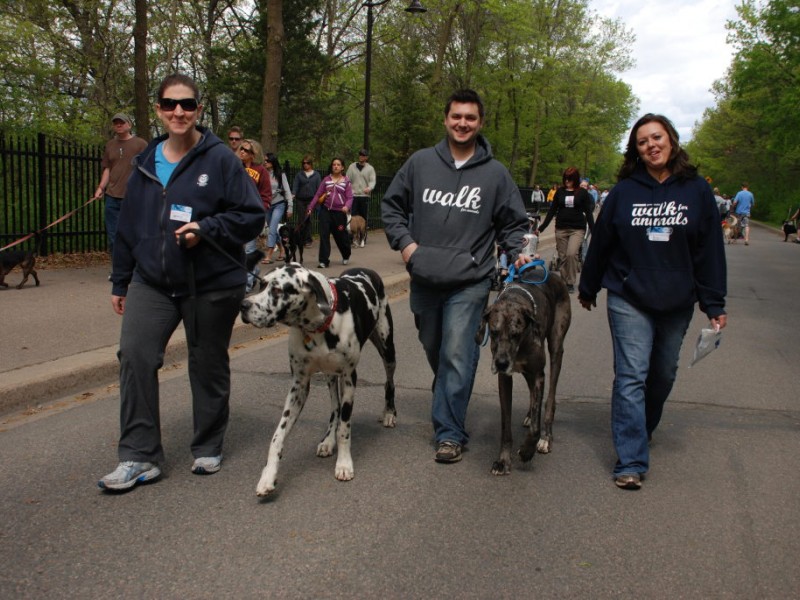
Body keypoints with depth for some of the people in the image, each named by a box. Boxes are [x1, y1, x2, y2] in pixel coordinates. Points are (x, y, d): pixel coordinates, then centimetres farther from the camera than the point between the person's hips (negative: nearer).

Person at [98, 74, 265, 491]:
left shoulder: (220, 159, -6)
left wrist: (206, 229, -21)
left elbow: (253, 217, -7)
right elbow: (129, 227, 15)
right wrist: (120, 282, 18)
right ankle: (139, 455, -1)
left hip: (212, 284, -4)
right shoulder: (145, 163, 9)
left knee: (208, 365, 8)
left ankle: (207, 449, 27)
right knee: (134, 354, -11)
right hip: (152, 280, 4)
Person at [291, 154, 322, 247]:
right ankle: (300, 239, 9)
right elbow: (295, 185, -1)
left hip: (311, 200, -1)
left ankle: (307, 240, 5)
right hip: (300, 200, 1)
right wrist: (293, 194, -18)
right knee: (301, 220, -1)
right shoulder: (299, 174, 8)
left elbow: (319, 187, 7)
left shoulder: (316, 174, 7)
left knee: (308, 220, -3)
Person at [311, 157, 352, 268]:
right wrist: (311, 207, 2)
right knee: (324, 235, -7)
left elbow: (350, 197, -2)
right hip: (325, 210, 1)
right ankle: (324, 261, -3)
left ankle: (346, 255, 38)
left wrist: (347, 206, -22)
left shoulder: (346, 181, 3)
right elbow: (318, 194, 9)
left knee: (340, 236, 9)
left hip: (339, 212, -1)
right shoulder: (326, 179, 8)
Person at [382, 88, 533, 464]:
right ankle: (450, 408, 42)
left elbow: (513, 223, 10)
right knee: (433, 349, 17)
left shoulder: (495, 173, 2)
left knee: (457, 355, -12)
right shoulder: (421, 162, 4)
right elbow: (392, 205, 12)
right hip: (424, 278, 3)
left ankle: (449, 432, -1)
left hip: (470, 282, -3)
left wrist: (516, 253, -8)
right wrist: (404, 241, -2)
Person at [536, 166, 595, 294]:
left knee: (571, 254, -19)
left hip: (577, 229, -3)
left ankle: (571, 283, -6)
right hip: (561, 229, 3)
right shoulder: (560, 191, 8)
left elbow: (588, 213, 4)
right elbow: (552, 211, 11)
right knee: (562, 257, 3)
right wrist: (541, 228, 7)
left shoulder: (583, 192, 2)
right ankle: (564, 282, 15)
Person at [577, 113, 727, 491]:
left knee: (662, 375, 16)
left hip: (677, 303, 2)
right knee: (631, 377, -8)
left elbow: (710, 248, 1)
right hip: (629, 300, -2)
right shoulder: (624, 191, -1)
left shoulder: (697, 190, 0)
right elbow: (601, 241, 6)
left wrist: (714, 304, -1)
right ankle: (631, 462, -7)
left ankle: (642, 430, 41)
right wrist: (588, 289, 13)